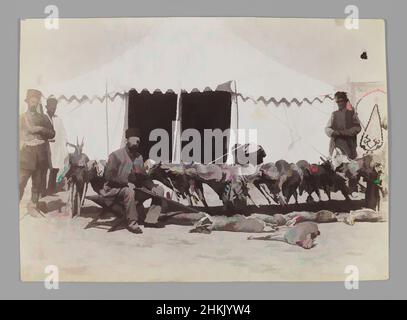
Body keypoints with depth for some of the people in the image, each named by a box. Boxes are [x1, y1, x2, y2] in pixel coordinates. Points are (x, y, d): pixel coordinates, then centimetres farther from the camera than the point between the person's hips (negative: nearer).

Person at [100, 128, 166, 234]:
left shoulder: (139, 157, 12)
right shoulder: (116, 155, -10)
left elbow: (143, 176, 13)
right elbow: (108, 176, -18)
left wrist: (152, 186, -7)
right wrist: (126, 183, -29)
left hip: (133, 188, 7)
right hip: (114, 189, -7)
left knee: (159, 189, -2)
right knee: (129, 192, -41)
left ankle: (151, 220, -4)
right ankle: (132, 223, -24)